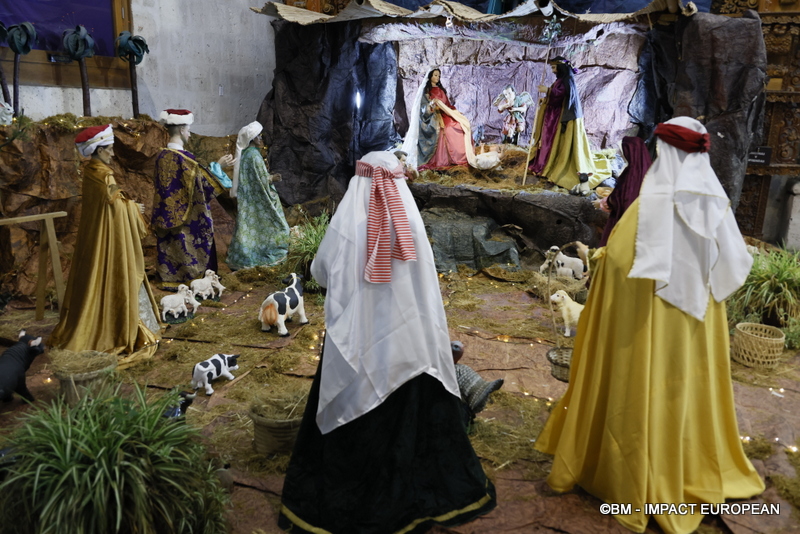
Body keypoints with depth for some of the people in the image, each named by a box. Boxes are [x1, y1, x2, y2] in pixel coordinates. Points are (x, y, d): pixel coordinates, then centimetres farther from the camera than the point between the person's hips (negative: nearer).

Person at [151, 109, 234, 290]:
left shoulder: (162, 156, 4)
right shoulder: (184, 157, -20)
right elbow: (203, 181, -16)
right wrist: (218, 165, -4)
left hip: (167, 216, 7)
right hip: (188, 218, -7)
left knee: (171, 248, 15)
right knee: (189, 251, 3)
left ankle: (170, 279, 23)